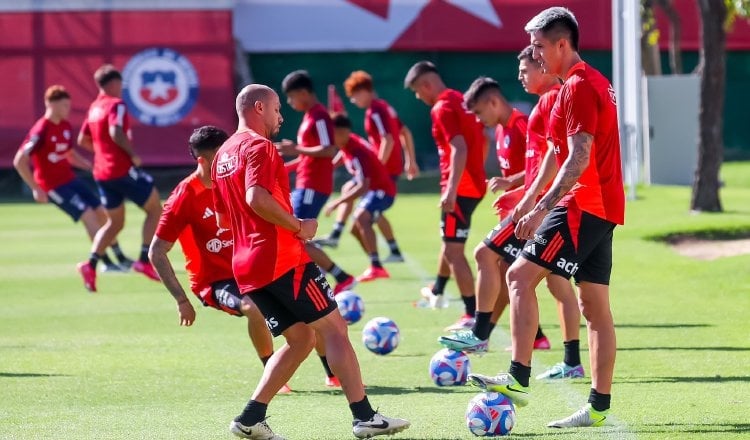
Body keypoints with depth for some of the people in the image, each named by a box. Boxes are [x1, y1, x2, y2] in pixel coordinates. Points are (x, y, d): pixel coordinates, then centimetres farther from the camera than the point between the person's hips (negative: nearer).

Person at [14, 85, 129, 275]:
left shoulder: (66, 126, 5)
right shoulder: (41, 130, -20)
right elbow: (19, 161, -21)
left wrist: (90, 165, 4)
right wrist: (36, 189, -21)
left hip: (70, 179, 8)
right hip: (53, 186, -8)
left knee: (101, 213, 7)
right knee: (88, 215, -17)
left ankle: (121, 258, 20)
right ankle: (106, 263, -9)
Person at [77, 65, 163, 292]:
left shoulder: (94, 108, 13)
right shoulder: (116, 105, -11)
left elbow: (82, 140, 19)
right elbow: (116, 132, -28)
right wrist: (133, 154, -19)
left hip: (102, 173, 8)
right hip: (123, 169, -8)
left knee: (115, 222, 16)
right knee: (155, 209, 7)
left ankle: (91, 264, -3)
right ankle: (144, 260, -1)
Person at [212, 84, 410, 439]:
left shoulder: (223, 156, 19)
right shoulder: (259, 147, -9)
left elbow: (222, 219, 24)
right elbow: (257, 198, -25)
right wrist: (299, 226, -14)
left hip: (246, 267, 9)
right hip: (282, 259, -9)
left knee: (300, 340, 13)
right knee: (334, 329, -4)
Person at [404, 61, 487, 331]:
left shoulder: (442, 108, -15)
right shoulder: (462, 101, 13)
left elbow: (459, 149, -25)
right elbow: (483, 141, 21)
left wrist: (451, 190, -28)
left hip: (460, 189, -10)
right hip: (475, 184, 10)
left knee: (454, 251, -7)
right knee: (450, 241, 28)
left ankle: (472, 316, -9)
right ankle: (437, 292, 47)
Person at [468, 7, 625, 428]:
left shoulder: (578, 86, -13)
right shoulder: (597, 82, 18)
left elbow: (579, 159, -21)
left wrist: (541, 209, -25)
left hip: (584, 205, -10)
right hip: (605, 207, 10)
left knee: (521, 275, -12)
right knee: (596, 306, 8)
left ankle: (518, 380, -18)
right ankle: (599, 406, 8)